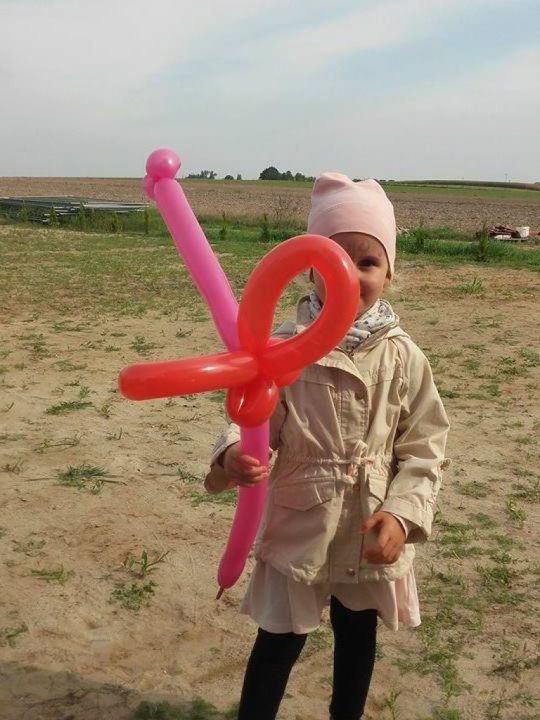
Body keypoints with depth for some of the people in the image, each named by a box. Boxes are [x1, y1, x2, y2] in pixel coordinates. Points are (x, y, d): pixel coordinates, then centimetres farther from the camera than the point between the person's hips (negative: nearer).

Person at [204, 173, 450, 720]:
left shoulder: (402, 356, -10)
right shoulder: (284, 348, -14)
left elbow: (426, 446, -5)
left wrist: (403, 514, -16)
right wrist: (234, 455, -37)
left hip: (371, 536, 2)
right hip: (297, 527, -2)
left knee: (357, 639, 24)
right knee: (279, 644, 13)